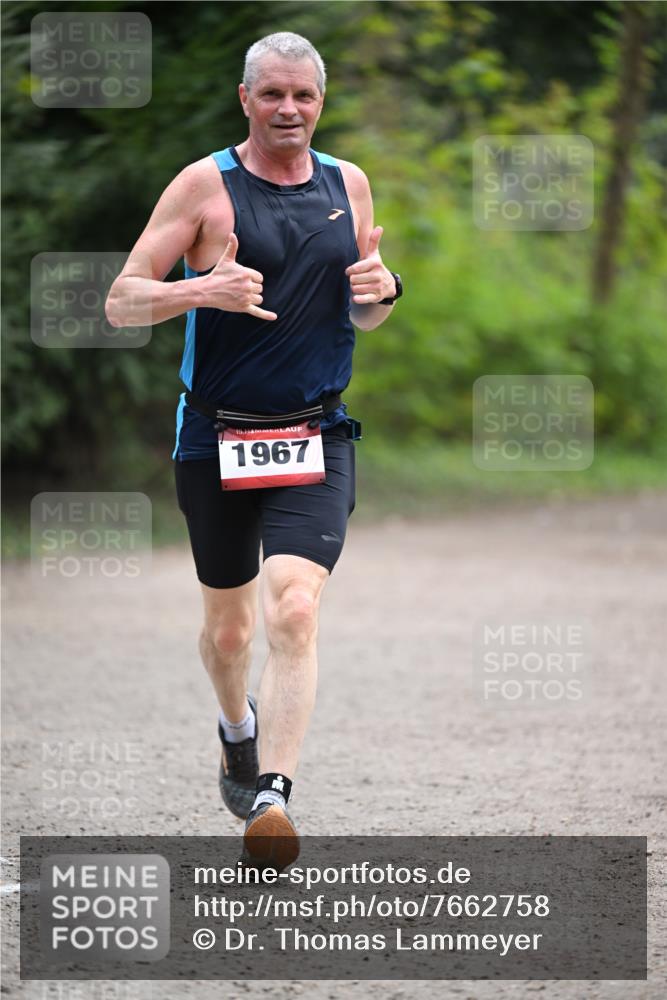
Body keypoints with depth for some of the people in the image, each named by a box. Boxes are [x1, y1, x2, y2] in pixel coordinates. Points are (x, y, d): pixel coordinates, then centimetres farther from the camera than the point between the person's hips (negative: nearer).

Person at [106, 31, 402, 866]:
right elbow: (120, 302, -7)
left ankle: (271, 798, -23)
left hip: (316, 439, 1)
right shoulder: (205, 185, -4)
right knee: (228, 623, 14)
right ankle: (238, 731, 46)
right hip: (217, 440, -1)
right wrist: (204, 289, -24)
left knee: (294, 613, -18)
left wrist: (382, 290, -3)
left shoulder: (348, 184, 9)